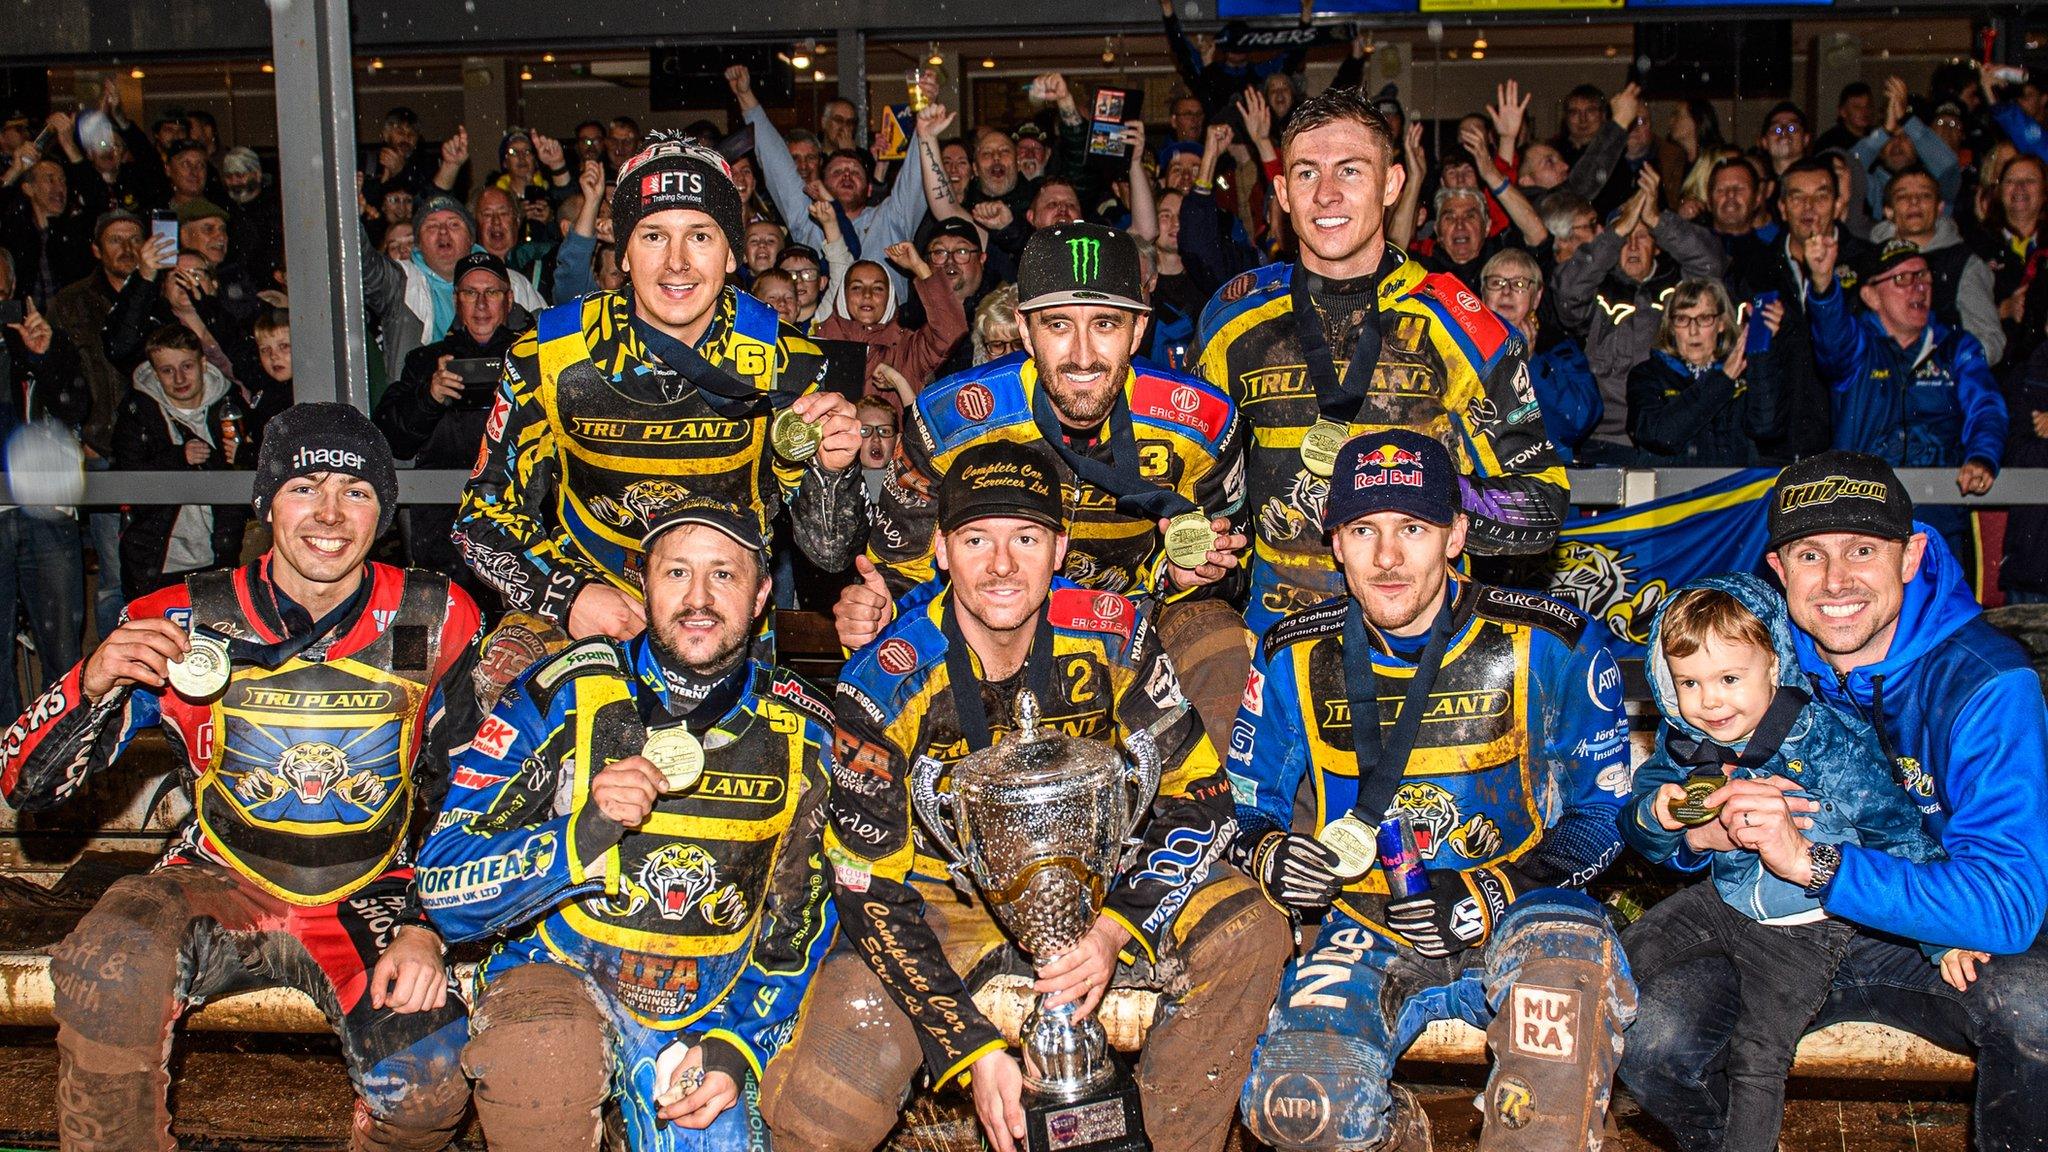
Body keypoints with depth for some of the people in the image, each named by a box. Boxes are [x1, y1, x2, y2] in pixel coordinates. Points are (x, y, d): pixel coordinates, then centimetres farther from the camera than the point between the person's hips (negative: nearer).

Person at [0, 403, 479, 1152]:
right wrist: (93, 682, -24)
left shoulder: (435, 621, -5)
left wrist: (427, 928, -11)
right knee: (109, 963, -33)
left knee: (431, 1084, -25)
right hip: (218, 884, 0)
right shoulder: (182, 622, -6)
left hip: (368, 899, 0)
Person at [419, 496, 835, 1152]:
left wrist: (735, 1045, -4)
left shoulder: (801, 733, 1)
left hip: (714, 1010, 2)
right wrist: (580, 839, -28)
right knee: (543, 1058, -34)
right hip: (559, 974, -2)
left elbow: (802, 923, 10)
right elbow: (446, 888, -12)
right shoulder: (563, 697, -7)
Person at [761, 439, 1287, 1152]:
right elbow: (870, 890, -17)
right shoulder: (884, 685, -20)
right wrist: (973, 1050, -26)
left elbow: (1197, 797, -10)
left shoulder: (1114, 636, -14)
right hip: (938, 904, -2)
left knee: (1247, 935, -24)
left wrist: (1116, 933, -27)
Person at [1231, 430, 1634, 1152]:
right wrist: (1270, 858, -13)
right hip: (1368, 930, 2)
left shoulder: (1549, 646, -4)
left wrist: (1488, 895, -14)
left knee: (1566, 952, -40)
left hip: (1516, 920, -2)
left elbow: (1601, 811, 2)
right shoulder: (1295, 659, 2)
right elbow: (1248, 812, 12)